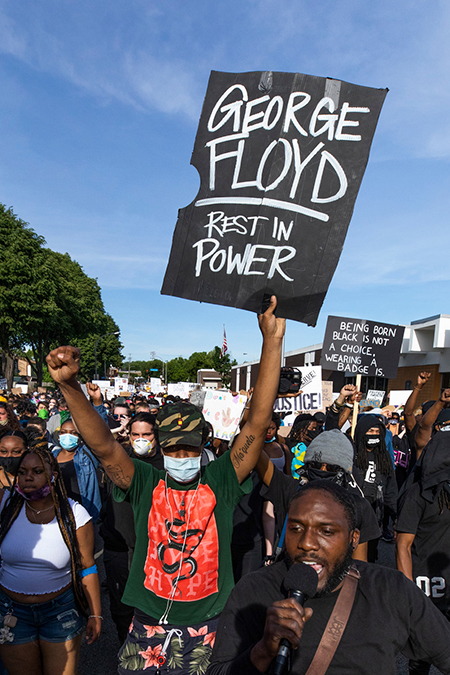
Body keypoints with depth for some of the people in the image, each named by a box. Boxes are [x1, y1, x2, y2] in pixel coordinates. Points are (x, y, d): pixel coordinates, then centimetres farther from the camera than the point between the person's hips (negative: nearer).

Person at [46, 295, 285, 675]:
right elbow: (103, 445, -20)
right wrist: (70, 386, -35)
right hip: (147, 625, 1)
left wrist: (272, 342, -27)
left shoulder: (220, 482, -9)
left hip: (206, 629, 0)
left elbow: (258, 423, -19)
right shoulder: (147, 484, -6)